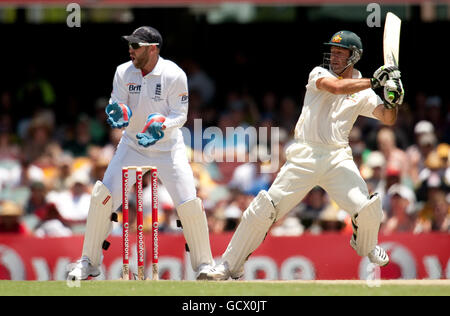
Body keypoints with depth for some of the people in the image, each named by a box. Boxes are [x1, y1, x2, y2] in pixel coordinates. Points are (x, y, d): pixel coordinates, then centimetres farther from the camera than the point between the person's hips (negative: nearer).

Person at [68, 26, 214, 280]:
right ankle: (89, 262, 6)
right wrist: (119, 115, -29)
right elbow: (119, 109, -5)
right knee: (102, 197, -8)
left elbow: (180, 115, -13)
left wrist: (161, 125, -33)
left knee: (189, 203, -12)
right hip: (132, 146, 3)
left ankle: (204, 262, 8)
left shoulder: (174, 75, -15)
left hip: (168, 148, -3)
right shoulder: (124, 73, -6)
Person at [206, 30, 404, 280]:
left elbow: (388, 119, 3)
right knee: (264, 209, -10)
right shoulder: (319, 74, 4)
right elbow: (336, 87, -17)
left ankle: (366, 246, 21)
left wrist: (393, 100, -18)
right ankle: (230, 265, -1)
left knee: (367, 208, -15)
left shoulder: (363, 93, 10)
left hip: (338, 158, 2)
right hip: (304, 155, -1)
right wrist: (374, 82, -21)